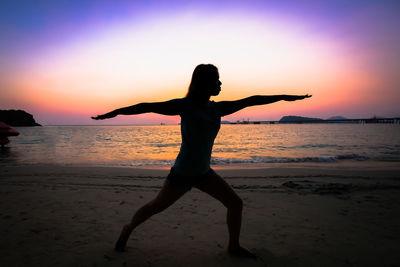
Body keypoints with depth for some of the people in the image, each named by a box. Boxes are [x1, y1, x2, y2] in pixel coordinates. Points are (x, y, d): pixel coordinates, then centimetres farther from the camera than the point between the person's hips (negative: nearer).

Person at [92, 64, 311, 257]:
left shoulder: (217, 108, 2)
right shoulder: (185, 105, -13)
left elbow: (250, 101, 8)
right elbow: (148, 107, -13)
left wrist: (283, 97, 13)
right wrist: (116, 112, -17)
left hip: (204, 173, 6)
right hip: (182, 173, -5)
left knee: (236, 203, 3)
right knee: (155, 207, 10)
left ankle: (233, 246, 25)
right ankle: (128, 229, 39)